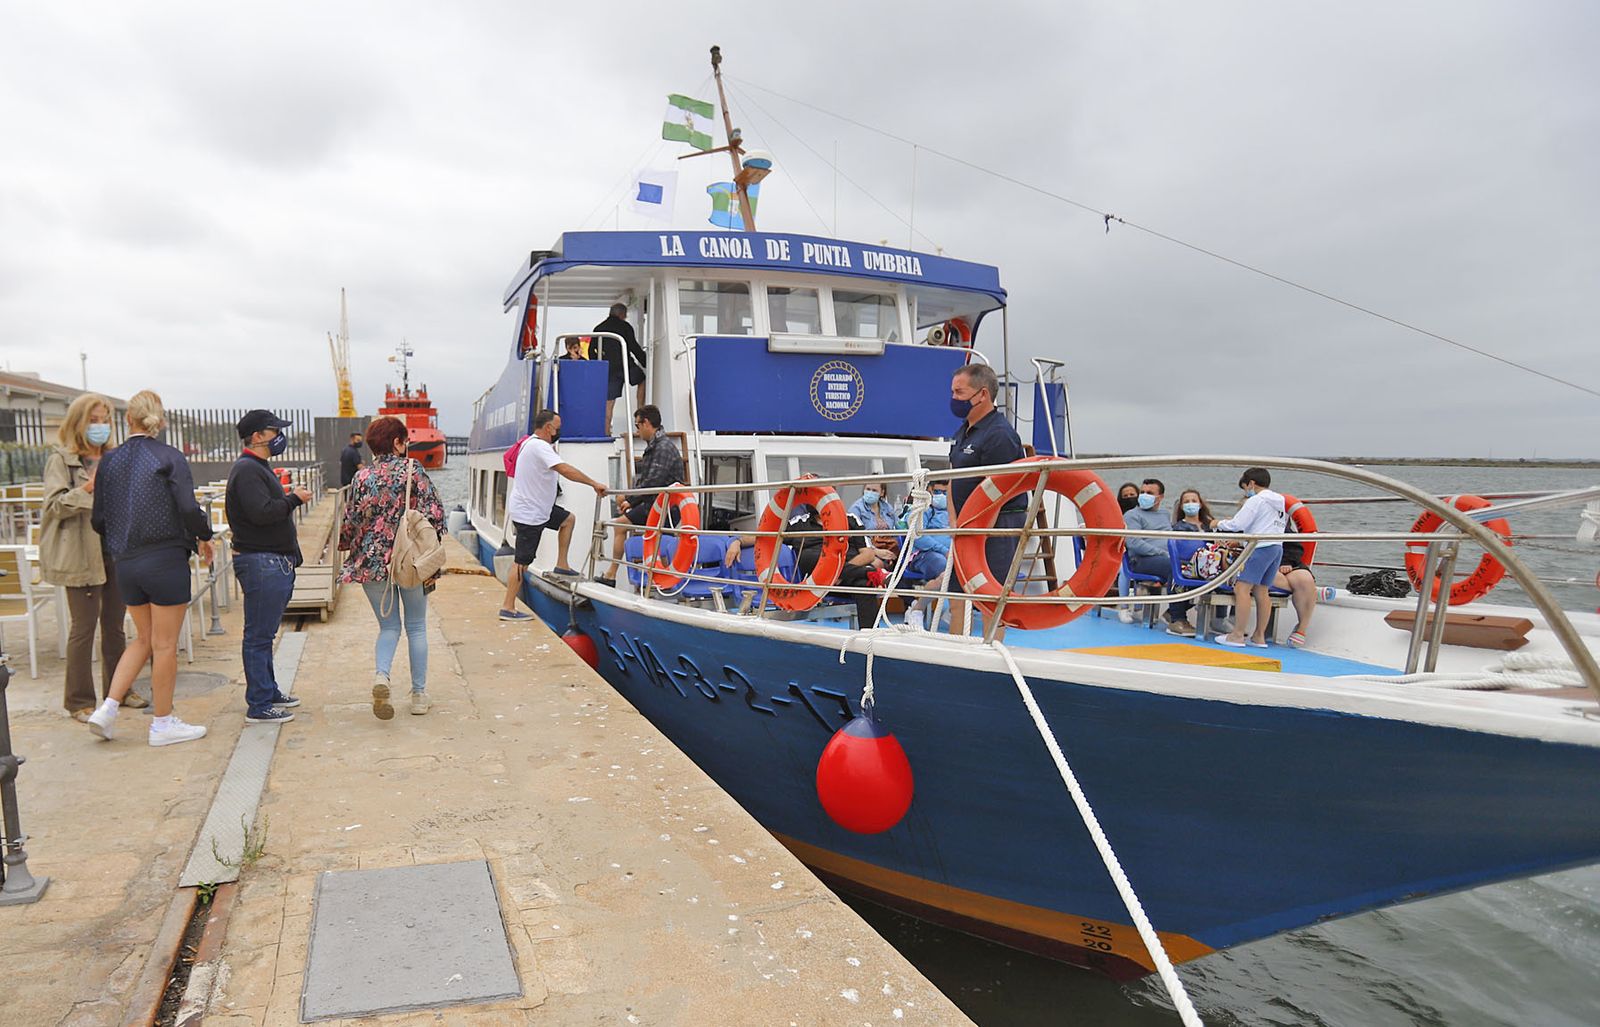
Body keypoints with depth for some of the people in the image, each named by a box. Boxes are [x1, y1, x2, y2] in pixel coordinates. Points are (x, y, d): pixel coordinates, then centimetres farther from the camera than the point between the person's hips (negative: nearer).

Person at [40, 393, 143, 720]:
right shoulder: (61, 460, -3)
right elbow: (54, 505, -12)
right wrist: (88, 488, -24)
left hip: (116, 551, 5)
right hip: (83, 555, -5)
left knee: (115, 624, 12)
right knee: (84, 627, -1)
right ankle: (80, 701, 8)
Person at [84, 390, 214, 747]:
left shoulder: (109, 461, 5)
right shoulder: (169, 457, -8)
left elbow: (98, 519, 6)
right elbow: (189, 509, -16)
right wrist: (204, 537, 1)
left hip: (125, 564, 5)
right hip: (166, 559, -5)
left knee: (145, 639, 21)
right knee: (164, 644, 5)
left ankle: (108, 708, 14)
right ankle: (163, 724, 14)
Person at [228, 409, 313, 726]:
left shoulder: (258, 468, 20)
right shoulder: (246, 470, -15)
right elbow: (261, 512, -26)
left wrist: (288, 529, 19)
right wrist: (294, 499, -14)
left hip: (273, 560, 11)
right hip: (261, 562, -11)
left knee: (264, 633, 19)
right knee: (259, 635, -5)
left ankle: (268, 691, 30)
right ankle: (259, 706, 0)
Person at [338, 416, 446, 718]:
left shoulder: (362, 477, 0)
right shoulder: (413, 469, -5)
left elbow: (351, 522, 2)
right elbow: (434, 512, -10)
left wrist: (346, 546, 23)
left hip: (372, 562, 2)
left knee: (389, 626, 13)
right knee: (416, 627, 12)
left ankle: (381, 675, -14)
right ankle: (419, 694, 16)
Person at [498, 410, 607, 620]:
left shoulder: (532, 443, 12)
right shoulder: (539, 447, -21)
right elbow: (566, 470, -31)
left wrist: (553, 446, 10)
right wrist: (594, 484, -27)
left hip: (537, 507, 10)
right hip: (529, 514, -10)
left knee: (568, 519, 21)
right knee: (522, 562, -5)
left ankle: (561, 564, 22)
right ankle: (508, 608, 0)